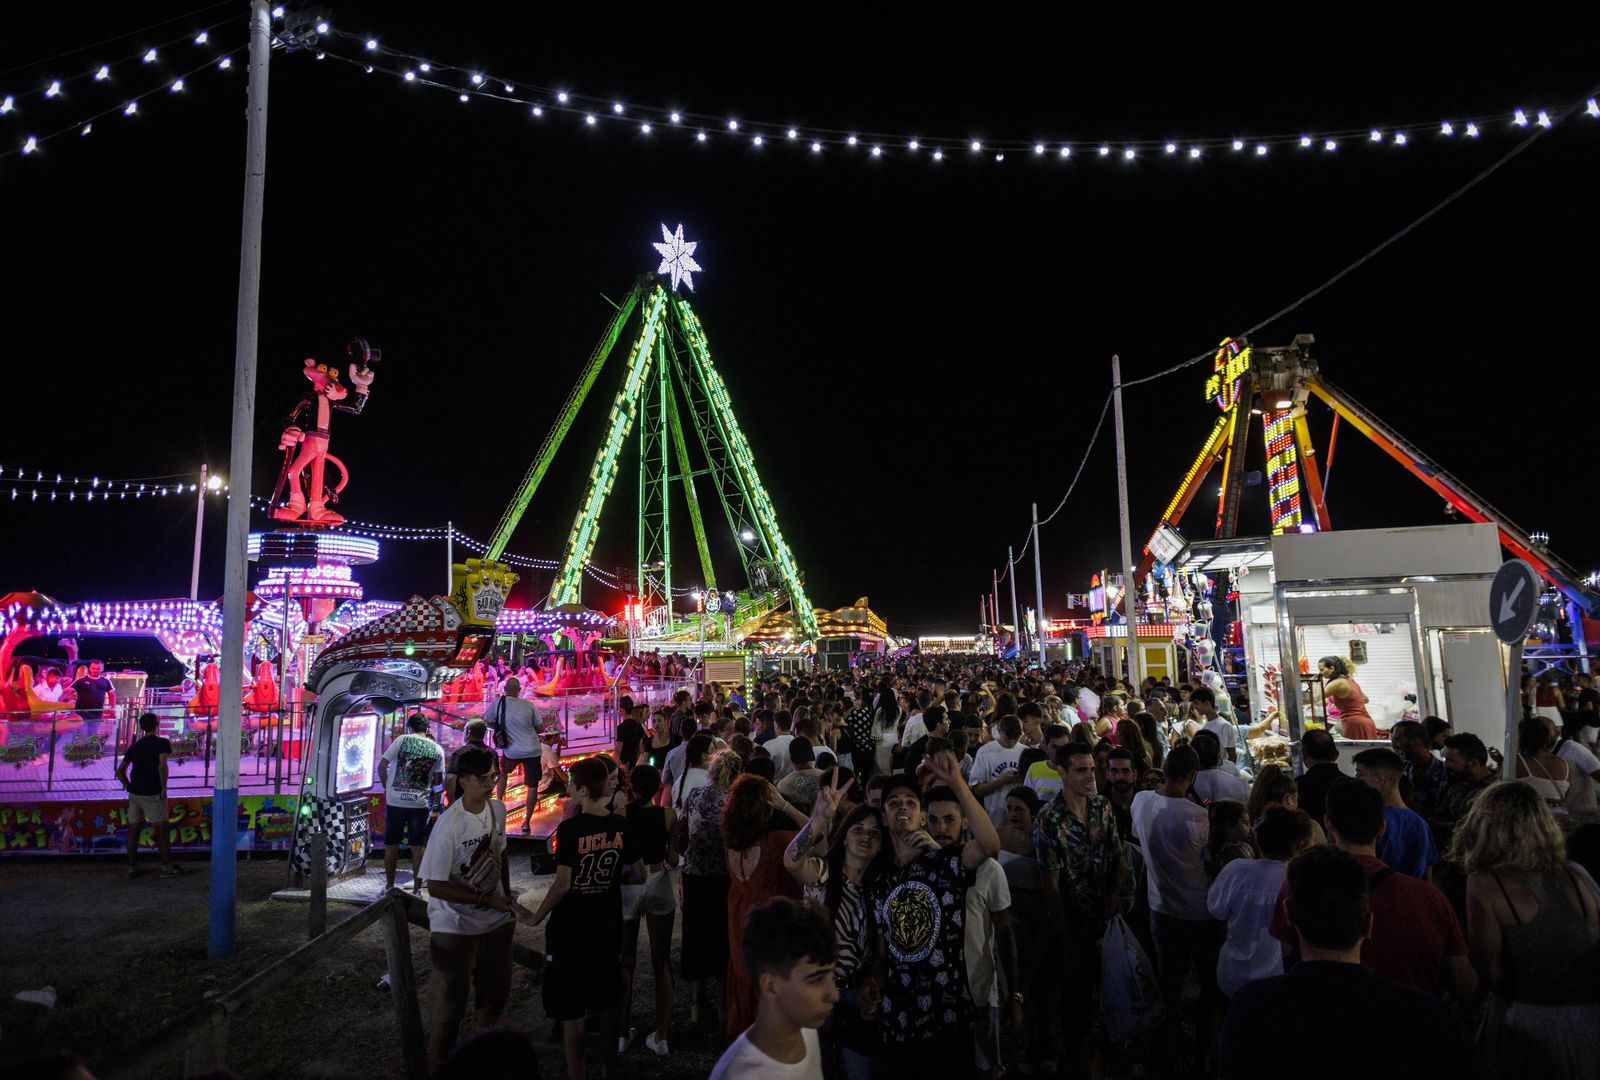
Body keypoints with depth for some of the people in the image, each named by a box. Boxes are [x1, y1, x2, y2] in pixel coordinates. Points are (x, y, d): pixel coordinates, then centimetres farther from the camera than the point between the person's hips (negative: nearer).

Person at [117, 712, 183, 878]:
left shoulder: (134, 746, 12)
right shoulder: (162, 743, -7)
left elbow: (120, 772, 12)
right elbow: (162, 766, -22)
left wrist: (129, 788, 17)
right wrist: (164, 788, -15)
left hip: (134, 793, 6)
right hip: (152, 794, -6)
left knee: (134, 829, 9)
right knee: (162, 829, 1)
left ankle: (132, 867, 12)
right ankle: (167, 866, 2)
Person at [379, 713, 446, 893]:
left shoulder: (401, 740, -4)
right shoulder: (437, 749, 2)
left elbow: (382, 766, -4)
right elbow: (440, 780, 5)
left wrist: (386, 787, 10)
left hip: (395, 800, -1)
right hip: (420, 803, 1)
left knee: (391, 844, 12)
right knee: (418, 846, 9)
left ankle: (389, 887, 20)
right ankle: (417, 889, 11)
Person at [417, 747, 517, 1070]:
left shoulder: (498, 809, -5)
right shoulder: (450, 824, -25)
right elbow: (436, 886, -22)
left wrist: (507, 899, 11)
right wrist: (488, 900, -20)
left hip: (496, 921, 7)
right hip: (455, 928, -7)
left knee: (495, 994, 23)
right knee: (448, 1007, 7)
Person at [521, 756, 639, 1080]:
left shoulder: (570, 829, -19)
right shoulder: (621, 826, -4)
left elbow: (562, 884, -20)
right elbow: (638, 876, 4)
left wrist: (535, 917, -7)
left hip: (570, 929, -5)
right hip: (608, 926, 5)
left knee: (571, 1011, 8)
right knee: (606, 1004, 19)